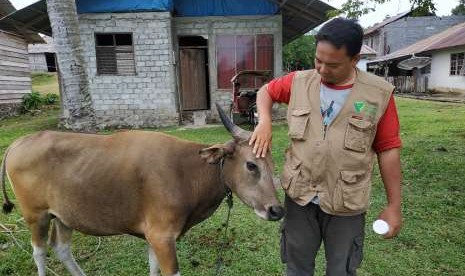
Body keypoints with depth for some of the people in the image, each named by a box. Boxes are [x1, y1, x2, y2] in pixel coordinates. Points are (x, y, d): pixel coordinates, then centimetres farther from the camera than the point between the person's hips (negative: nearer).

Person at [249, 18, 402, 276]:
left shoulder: (379, 94, -9)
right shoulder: (299, 82, -3)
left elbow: (388, 150, -5)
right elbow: (266, 91, 13)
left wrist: (394, 205, -1)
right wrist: (264, 122, -8)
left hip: (346, 203, -1)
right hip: (299, 195, 2)